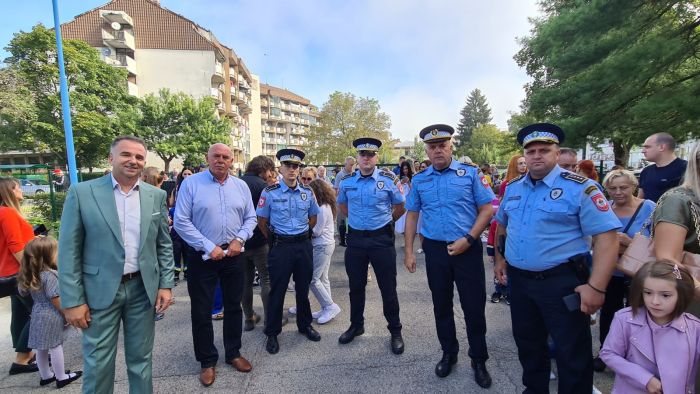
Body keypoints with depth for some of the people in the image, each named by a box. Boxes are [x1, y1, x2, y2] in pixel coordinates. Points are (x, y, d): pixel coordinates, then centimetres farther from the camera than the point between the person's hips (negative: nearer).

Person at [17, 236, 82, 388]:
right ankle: (61, 377, 15)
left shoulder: (30, 275, 3)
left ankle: (45, 376, 33)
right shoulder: (50, 275, -22)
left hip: (38, 314, 8)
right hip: (51, 316, -8)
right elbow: (55, 299, -19)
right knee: (55, 347, 3)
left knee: (41, 348, 18)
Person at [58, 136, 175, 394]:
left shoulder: (156, 196, 2)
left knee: (141, 359, 16)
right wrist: (72, 300, -7)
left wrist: (166, 284, 0)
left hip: (143, 289, 2)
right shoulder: (81, 193, -6)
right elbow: (69, 251, -5)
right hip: (100, 291, -2)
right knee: (98, 363, 10)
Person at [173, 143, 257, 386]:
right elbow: (181, 221, -11)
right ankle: (207, 361, 28)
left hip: (233, 255, 3)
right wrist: (209, 247, -15)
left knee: (233, 307, 15)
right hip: (202, 257, -3)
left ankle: (233, 353, 34)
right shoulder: (191, 183, -7)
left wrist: (239, 239, -10)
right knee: (202, 311, 9)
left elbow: (250, 218, 7)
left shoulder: (241, 186, 5)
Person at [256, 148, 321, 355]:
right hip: (280, 247, -3)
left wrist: (301, 234, 11)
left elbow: (313, 218, 14)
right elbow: (262, 222, 0)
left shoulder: (307, 192, 1)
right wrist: (274, 240, 7)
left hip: (304, 245, 3)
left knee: (303, 288, 16)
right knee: (277, 291, 6)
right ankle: (272, 334, 24)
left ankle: (305, 325, 36)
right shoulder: (269, 193, -8)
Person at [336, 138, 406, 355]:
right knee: (356, 286, 16)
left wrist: (385, 222, 9)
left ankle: (395, 331, 26)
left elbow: (400, 207, 5)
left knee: (388, 288, 7)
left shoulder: (389, 179, -7)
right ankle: (356, 326, 37)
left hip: (382, 239, -2)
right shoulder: (346, 181, 1)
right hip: (355, 239, 3)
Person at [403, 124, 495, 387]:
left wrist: (468, 240, -14)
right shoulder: (419, 180, 4)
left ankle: (479, 360, 29)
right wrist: (409, 252, 3)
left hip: (468, 249, -2)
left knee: (474, 307, 6)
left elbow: (487, 209, -4)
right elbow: (412, 216, 7)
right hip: (435, 250, 3)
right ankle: (448, 354, 36)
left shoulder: (470, 173, -3)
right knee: (441, 306, 15)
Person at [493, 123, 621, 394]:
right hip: (518, 280, 6)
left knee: (572, 352, 9)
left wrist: (596, 287, -21)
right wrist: (500, 259, 15)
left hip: (562, 282, -6)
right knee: (527, 343, 22)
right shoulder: (513, 188, 7)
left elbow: (607, 237, -16)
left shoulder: (579, 188, -12)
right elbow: (502, 225, 20)